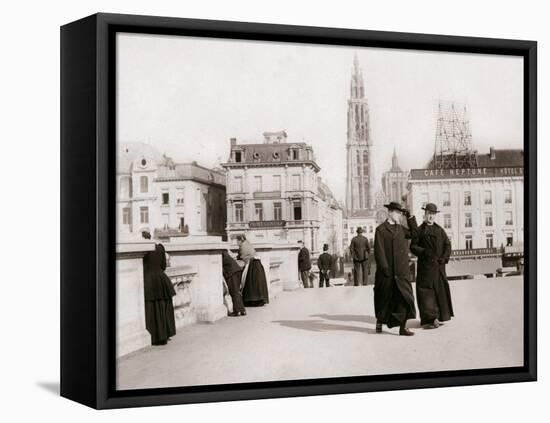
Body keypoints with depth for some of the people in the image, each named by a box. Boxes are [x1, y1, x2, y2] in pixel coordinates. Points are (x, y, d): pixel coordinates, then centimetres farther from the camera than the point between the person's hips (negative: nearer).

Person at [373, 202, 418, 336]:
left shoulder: (400, 229, 15)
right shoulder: (381, 229, -6)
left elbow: (414, 233, 20)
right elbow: (379, 250, -11)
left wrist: (410, 217, 11)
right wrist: (384, 267, -17)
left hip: (401, 272, 5)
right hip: (387, 272, -5)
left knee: (404, 297, -6)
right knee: (384, 298, 8)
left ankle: (403, 327, -5)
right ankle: (380, 321, 31)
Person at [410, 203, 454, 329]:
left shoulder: (440, 230, 13)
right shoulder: (420, 230, 3)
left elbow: (447, 245, 9)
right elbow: (413, 246, -1)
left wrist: (444, 258, -7)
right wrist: (424, 252, -18)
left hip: (438, 265, 4)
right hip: (425, 265, -3)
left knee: (441, 289, 4)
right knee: (426, 290, -8)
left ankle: (439, 316, 15)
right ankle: (429, 319, -12)